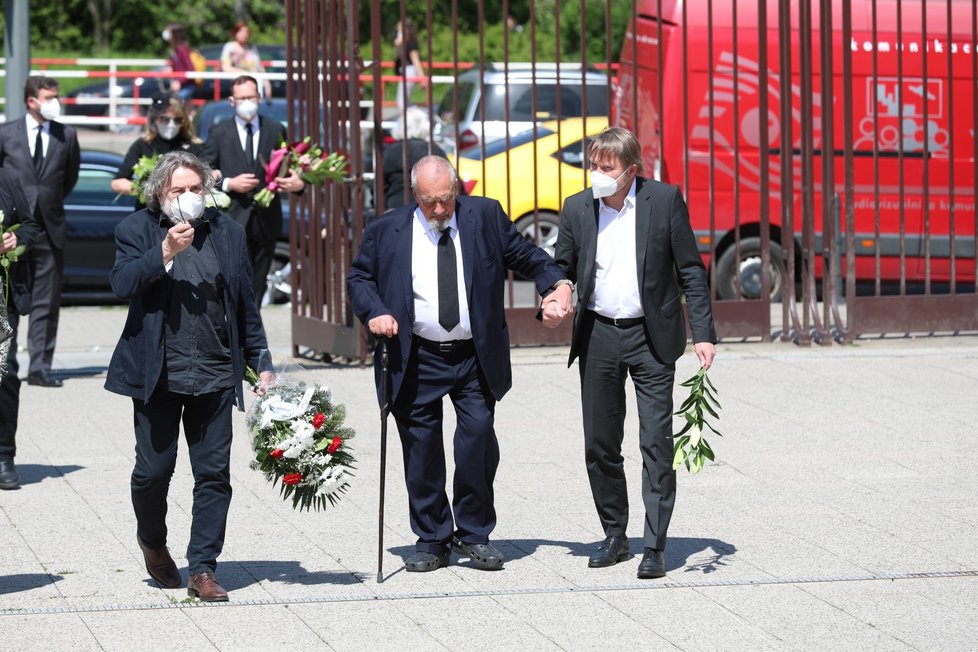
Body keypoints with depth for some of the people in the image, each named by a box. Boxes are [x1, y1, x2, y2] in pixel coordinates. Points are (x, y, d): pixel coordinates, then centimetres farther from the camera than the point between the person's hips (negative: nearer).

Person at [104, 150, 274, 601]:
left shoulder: (227, 233, 9)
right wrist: (164, 253, -23)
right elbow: (122, 284, -14)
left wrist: (260, 363, 10)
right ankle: (152, 540, 32)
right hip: (157, 376, -2)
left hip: (215, 377, 2)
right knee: (153, 470, 3)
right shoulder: (136, 230, 2)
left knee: (214, 475, -1)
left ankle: (202, 568, 6)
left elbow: (245, 304, 13)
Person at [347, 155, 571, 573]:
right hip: (417, 359, 0)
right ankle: (432, 540, 16)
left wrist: (556, 283, -6)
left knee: (477, 440, -8)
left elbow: (523, 255, 10)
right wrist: (374, 312, -8)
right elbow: (359, 276, 10)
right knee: (421, 449, 3)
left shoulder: (485, 216, 3)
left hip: (475, 357, 0)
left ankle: (474, 535, 9)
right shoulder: (387, 231, 1)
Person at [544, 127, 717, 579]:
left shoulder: (665, 200, -6)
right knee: (600, 445, 8)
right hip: (598, 337, 3)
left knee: (656, 444, -6)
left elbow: (690, 270, -3)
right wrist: (553, 299, -9)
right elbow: (562, 266, 13)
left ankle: (655, 547, -2)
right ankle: (614, 536, 23)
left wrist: (702, 333, -9)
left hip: (650, 337, -3)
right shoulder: (577, 208, 2)